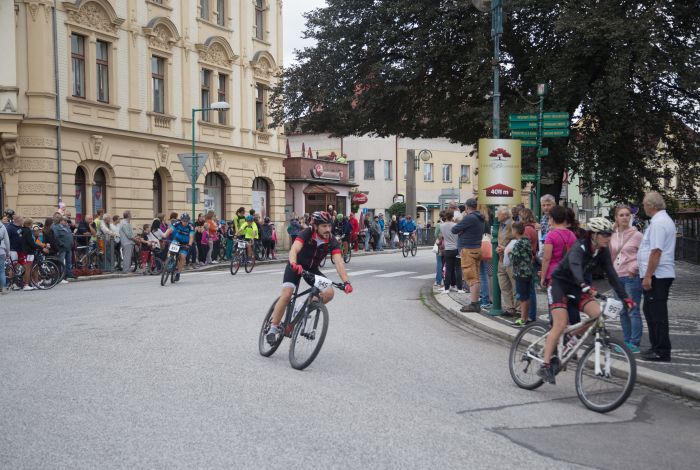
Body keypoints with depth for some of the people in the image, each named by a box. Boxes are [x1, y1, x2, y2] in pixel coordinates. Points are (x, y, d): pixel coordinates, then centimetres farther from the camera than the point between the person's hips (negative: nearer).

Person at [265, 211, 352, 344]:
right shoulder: (307, 234, -25)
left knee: (329, 293, -17)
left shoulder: (332, 242, -18)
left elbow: (338, 262, -29)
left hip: (312, 269, 4)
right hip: (296, 266, -4)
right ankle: (273, 328, -8)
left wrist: (346, 282, -44)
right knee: (287, 294, -23)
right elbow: (294, 250, -41)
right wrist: (294, 264, -62)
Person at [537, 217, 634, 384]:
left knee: (597, 313, -18)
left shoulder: (603, 252, -5)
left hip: (576, 287, 6)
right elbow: (575, 265, -46)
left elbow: (612, 275, -7)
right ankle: (545, 366, -14)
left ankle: (572, 337, 7)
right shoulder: (579, 248, -26)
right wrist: (585, 286, -63)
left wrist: (624, 297, -17)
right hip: (559, 283, -6)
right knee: (561, 324, -18)